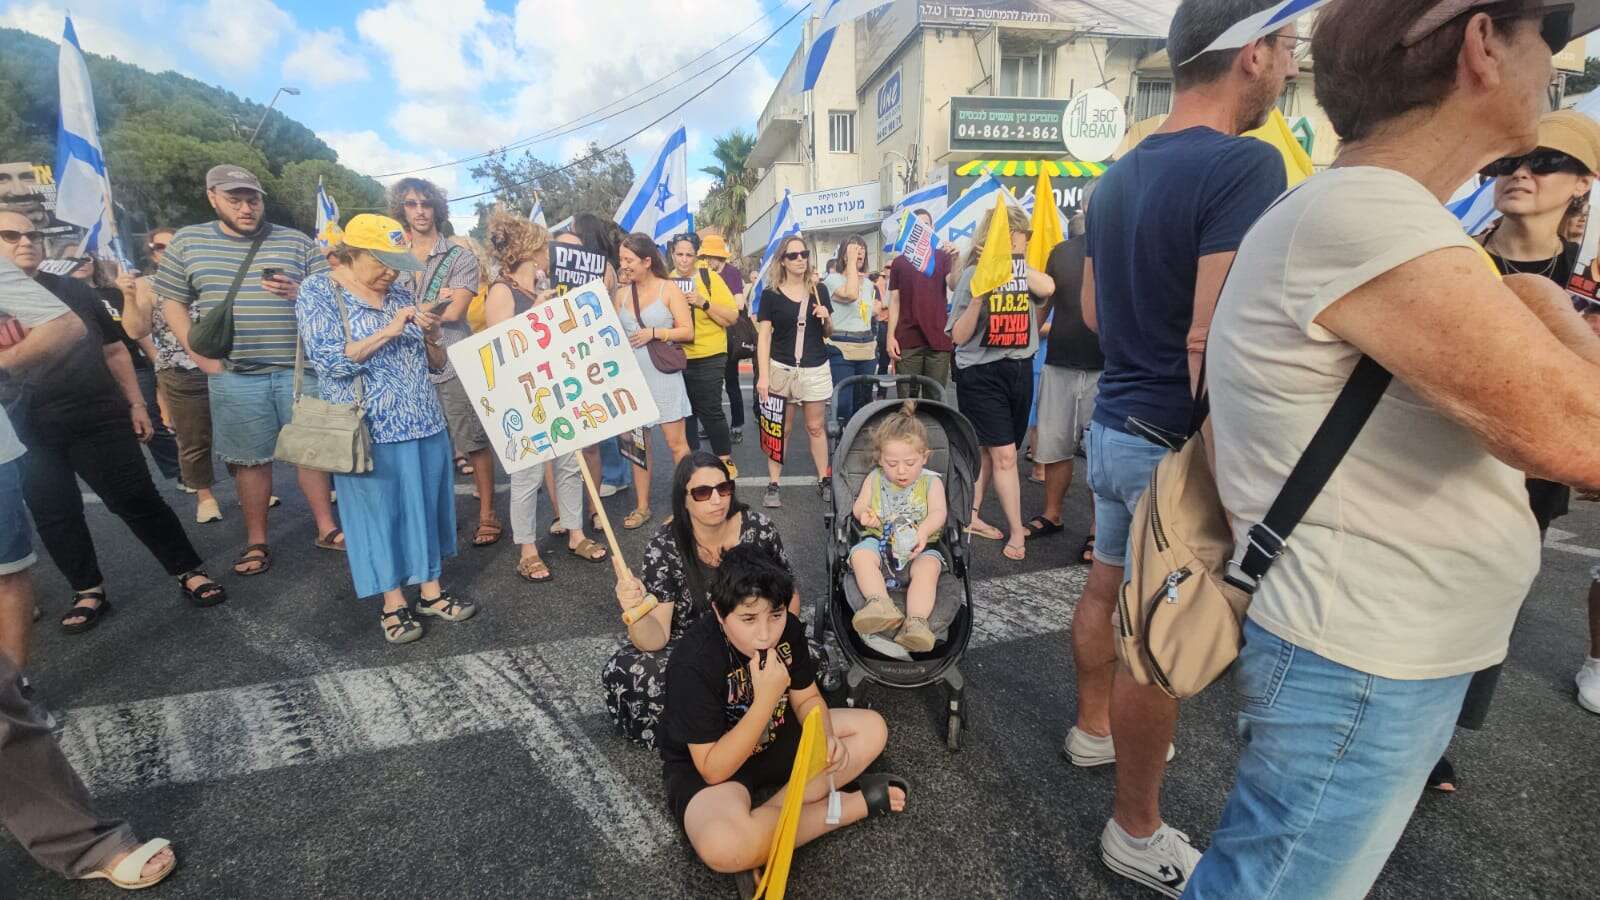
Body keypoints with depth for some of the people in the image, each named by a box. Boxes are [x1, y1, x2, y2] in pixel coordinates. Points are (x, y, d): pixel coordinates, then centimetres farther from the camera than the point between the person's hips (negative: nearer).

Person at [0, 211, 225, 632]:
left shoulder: (74, 290, 9)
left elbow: (113, 350, 12)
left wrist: (135, 403, 8)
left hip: (99, 420, -1)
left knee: (138, 501, -1)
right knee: (55, 517, 9)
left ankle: (189, 572, 6)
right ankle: (88, 591, 22)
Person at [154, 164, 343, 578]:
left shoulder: (297, 242, 6)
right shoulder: (187, 242, 9)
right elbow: (172, 302, 12)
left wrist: (299, 293, -15)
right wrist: (197, 353, 1)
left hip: (299, 369, 0)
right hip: (234, 376, 1)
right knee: (250, 460, 8)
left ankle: (326, 528, 18)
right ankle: (256, 541, 20)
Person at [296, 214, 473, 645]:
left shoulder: (402, 292, 10)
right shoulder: (317, 291, -3)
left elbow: (436, 363, 12)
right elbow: (330, 361, -16)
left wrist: (432, 335, -8)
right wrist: (389, 331, -20)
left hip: (424, 422, 5)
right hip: (370, 430, -4)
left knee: (427, 504, 10)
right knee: (380, 511, 5)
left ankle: (431, 591, 24)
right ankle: (393, 603, 19)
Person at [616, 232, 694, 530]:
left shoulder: (668, 289, -1)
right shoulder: (620, 294, 9)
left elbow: (688, 332, -5)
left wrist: (654, 333, -15)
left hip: (662, 375, -4)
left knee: (676, 442, -1)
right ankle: (642, 506, 19)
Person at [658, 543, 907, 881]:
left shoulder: (788, 629, -16)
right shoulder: (694, 662, -32)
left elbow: (807, 699, -1)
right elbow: (714, 770, -28)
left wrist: (825, 738, -22)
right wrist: (766, 699, -38)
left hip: (774, 739, 6)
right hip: (705, 766, -6)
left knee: (872, 728, -2)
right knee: (723, 847, -37)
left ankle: (772, 812, -12)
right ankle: (850, 805, -15)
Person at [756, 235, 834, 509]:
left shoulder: (819, 290, 6)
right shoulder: (771, 293, -1)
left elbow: (828, 333, 14)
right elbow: (764, 335, -4)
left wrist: (826, 318, -9)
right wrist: (763, 375, -11)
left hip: (815, 369, 2)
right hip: (781, 369, -1)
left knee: (815, 427, 8)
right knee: (780, 429, 5)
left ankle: (824, 480, 19)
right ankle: (773, 485, 13)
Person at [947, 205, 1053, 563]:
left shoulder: (1025, 272, 8)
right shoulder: (974, 274, -5)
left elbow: (1047, 288, -17)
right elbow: (959, 336, -9)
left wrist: (1016, 261, -12)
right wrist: (978, 296, -21)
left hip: (1020, 370, 5)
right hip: (982, 373, -5)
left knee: (988, 450, 12)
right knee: (1005, 455, -5)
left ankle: (972, 517, 25)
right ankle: (1016, 531, 6)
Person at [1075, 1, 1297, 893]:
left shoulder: (1117, 176, 10)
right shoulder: (1245, 165, -17)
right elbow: (1210, 341, -24)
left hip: (1114, 423, 9)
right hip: (1177, 442, -8)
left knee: (1106, 592, 22)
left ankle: (1095, 728, 44)